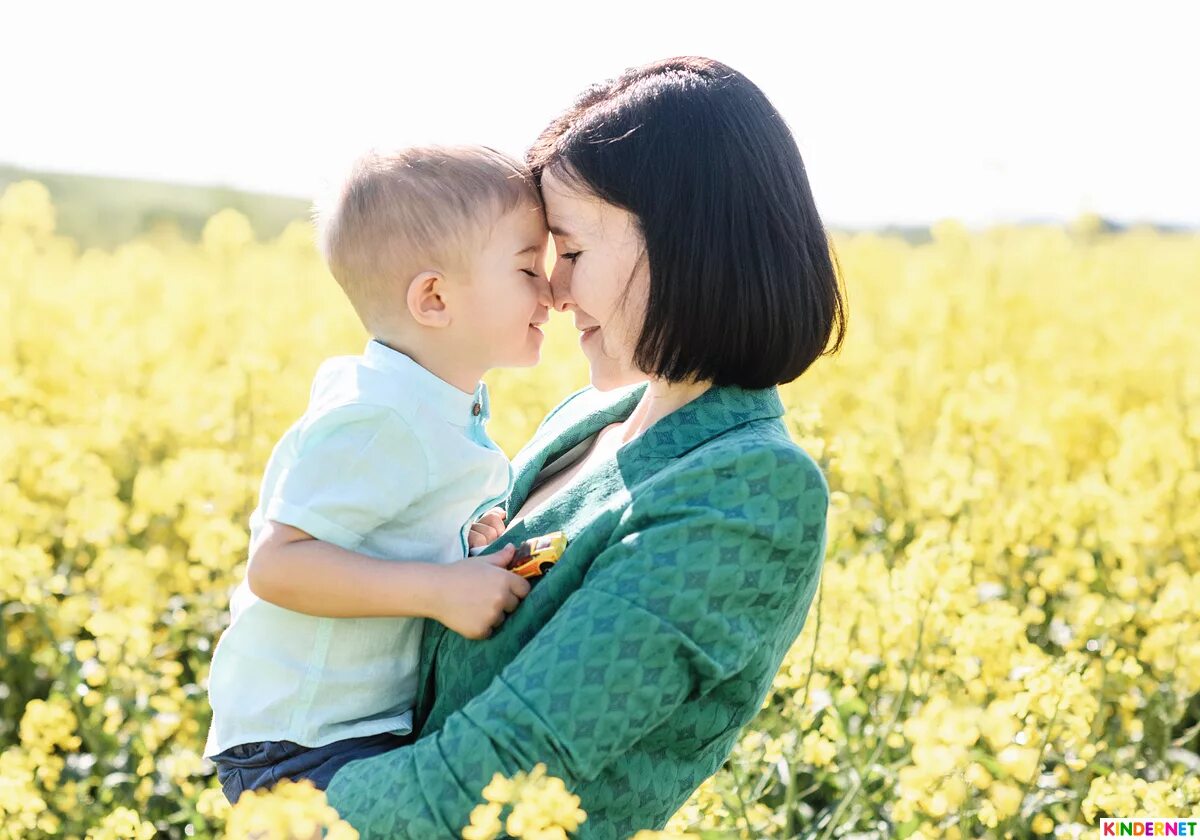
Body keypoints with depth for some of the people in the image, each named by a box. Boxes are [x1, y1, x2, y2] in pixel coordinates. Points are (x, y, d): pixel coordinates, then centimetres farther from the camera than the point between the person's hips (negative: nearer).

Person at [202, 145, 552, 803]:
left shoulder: (439, 407, 8)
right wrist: (438, 589, -27)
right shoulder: (375, 421, -21)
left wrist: (474, 548, 7)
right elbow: (276, 564, -26)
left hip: (376, 718, 9)